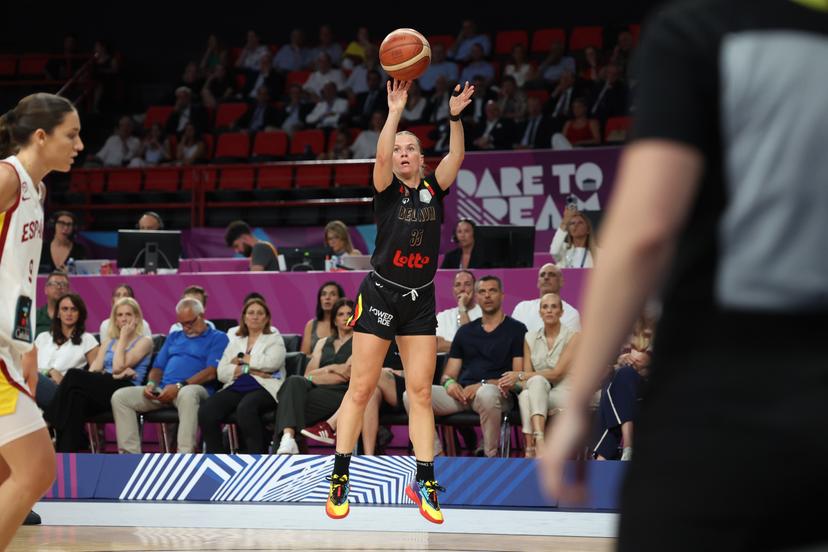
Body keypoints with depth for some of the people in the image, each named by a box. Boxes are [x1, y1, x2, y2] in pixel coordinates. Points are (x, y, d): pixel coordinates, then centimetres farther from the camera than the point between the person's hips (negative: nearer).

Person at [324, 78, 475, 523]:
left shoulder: (434, 190, 6)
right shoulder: (388, 190, -2)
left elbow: (456, 157, -10)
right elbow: (381, 158, -22)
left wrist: (455, 118, -24)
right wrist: (395, 112, -30)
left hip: (420, 302, 3)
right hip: (380, 295, -3)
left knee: (421, 393, 2)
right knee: (360, 389, -3)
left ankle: (423, 482, 5)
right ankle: (340, 478, 3)